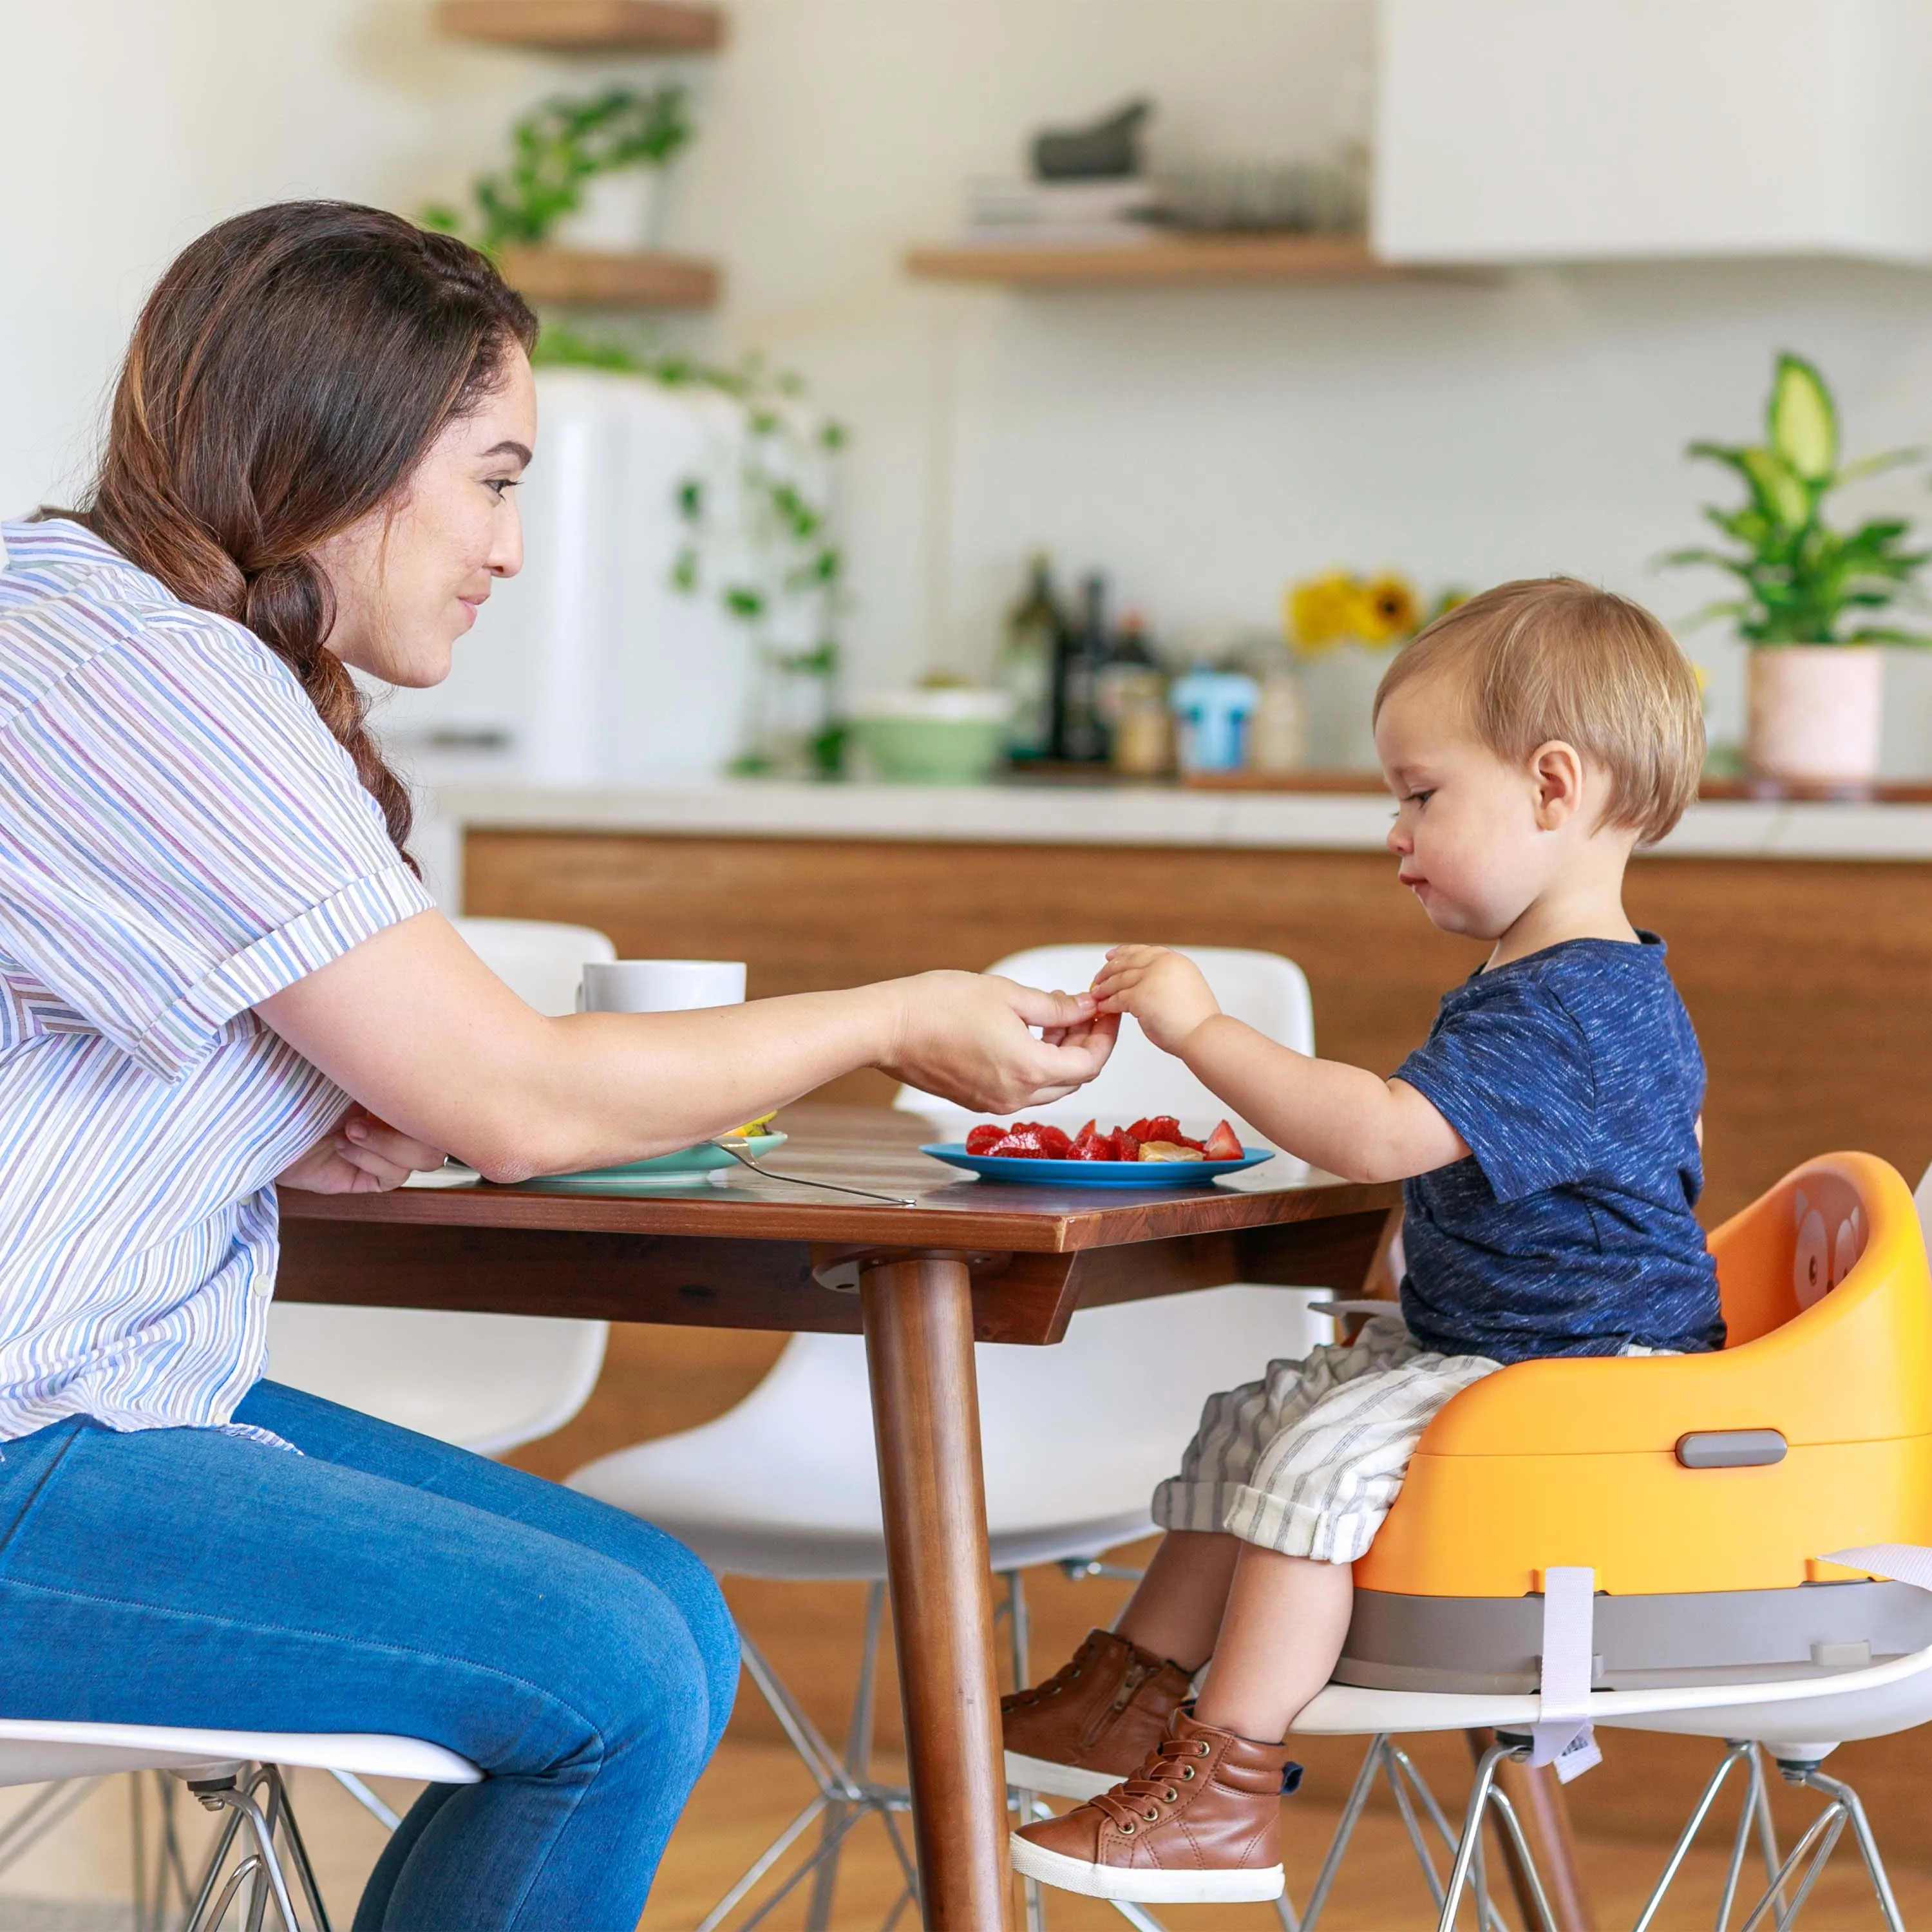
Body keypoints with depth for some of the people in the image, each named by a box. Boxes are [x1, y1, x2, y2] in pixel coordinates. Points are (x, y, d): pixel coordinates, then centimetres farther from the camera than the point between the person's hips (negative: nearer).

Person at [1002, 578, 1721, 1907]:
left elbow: (1383, 1135, -35)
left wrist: (1202, 1028, -29)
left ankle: (1227, 1783, -23)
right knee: (1254, 1419, 11)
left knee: (1326, 1454, -25)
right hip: (1469, 1345, 12)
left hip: (1589, 1377, -12)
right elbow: (1677, 1132, 32)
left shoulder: (1565, 1011, -24)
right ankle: (1136, 1696, 14)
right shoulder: (1618, 987, 12)